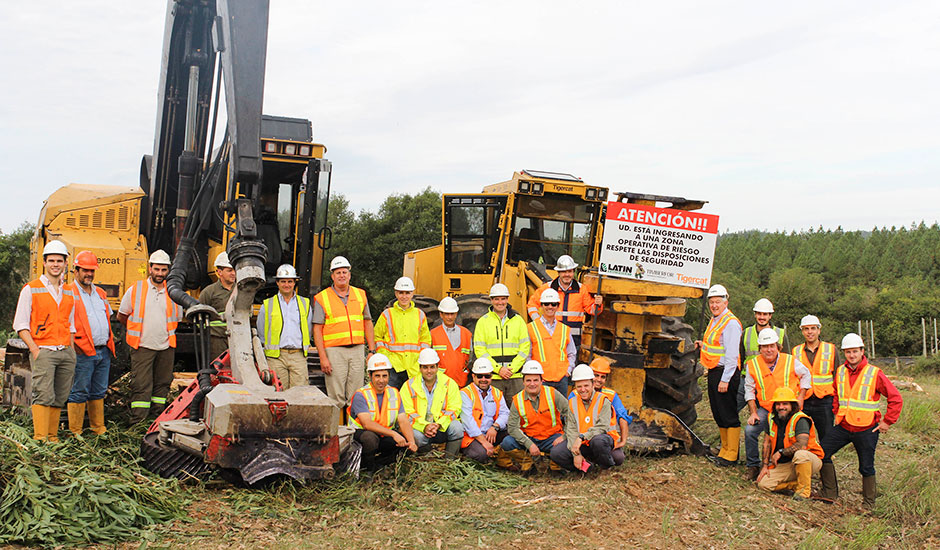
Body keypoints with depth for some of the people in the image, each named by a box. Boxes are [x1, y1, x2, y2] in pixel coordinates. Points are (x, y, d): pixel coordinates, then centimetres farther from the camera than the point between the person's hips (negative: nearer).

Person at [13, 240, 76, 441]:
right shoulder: (31, 289, 2)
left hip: (66, 352, 5)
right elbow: (20, 325, -1)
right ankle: (40, 438, -12)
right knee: (44, 394, -14)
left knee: (60, 398, 4)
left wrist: (71, 350, 12)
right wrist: (35, 350, -11)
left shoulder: (69, 293, 16)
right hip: (43, 351, -5)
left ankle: (52, 436, 10)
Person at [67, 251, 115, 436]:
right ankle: (75, 432, 2)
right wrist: (73, 345, -14)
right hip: (83, 352, -7)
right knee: (79, 393, -3)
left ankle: (99, 428, 22)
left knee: (99, 392, 13)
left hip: (103, 351, 7)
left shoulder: (100, 294, 18)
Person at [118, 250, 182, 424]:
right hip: (142, 346, -3)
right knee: (141, 386, -6)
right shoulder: (135, 290, 0)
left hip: (166, 347, 3)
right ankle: (138, 423, -4)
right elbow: (121, 316, 11)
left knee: (162, 384, 8)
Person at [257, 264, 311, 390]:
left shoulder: (305, 304, 14)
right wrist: (270, 347, 11)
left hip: (299, 356, 1)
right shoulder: (267, 305, 10)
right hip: (276, 357, -1)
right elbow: (261, 333, 15)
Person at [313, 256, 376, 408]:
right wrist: (323, 357, -10)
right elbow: (317, 329, -2)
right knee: (336, 398, -4)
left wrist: (371, 350, 8)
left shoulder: (360, 294, 13)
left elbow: (368, 323, 16)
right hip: (334, 351, -3)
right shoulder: (322, 298, 1)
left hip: (358, 350, 3)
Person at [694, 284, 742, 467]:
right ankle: (725, 450, 24)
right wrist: (703, 345, 10)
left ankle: (731, 456, 1)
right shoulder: (714, 321, 15)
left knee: (729, 415, -4)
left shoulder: (731, 323, -14)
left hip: (725, 373, -10)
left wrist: (725, 380, -21)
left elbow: (731, 354, -19)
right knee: (718, 415, 14)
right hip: (713, 373, 10)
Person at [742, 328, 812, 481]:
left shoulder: (790, 361, -7)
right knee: (750, 431, -17)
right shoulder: (753, 365, -4)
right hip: (765, 409, 1)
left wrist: (800, 397, 0)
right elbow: (749, 389, 5)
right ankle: (753, 467, -1)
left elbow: (806, 375, 10)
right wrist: (753, 412, -2)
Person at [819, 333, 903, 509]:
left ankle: (869, 501, 24)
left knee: (866, 467, 5)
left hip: (866, 429, -4)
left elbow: (896, 398, -6)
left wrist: (887, 422, -6)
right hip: (842, 427, 5)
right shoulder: (840, 371, 5)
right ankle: (830, 493, 13)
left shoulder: (875, 373, -10)